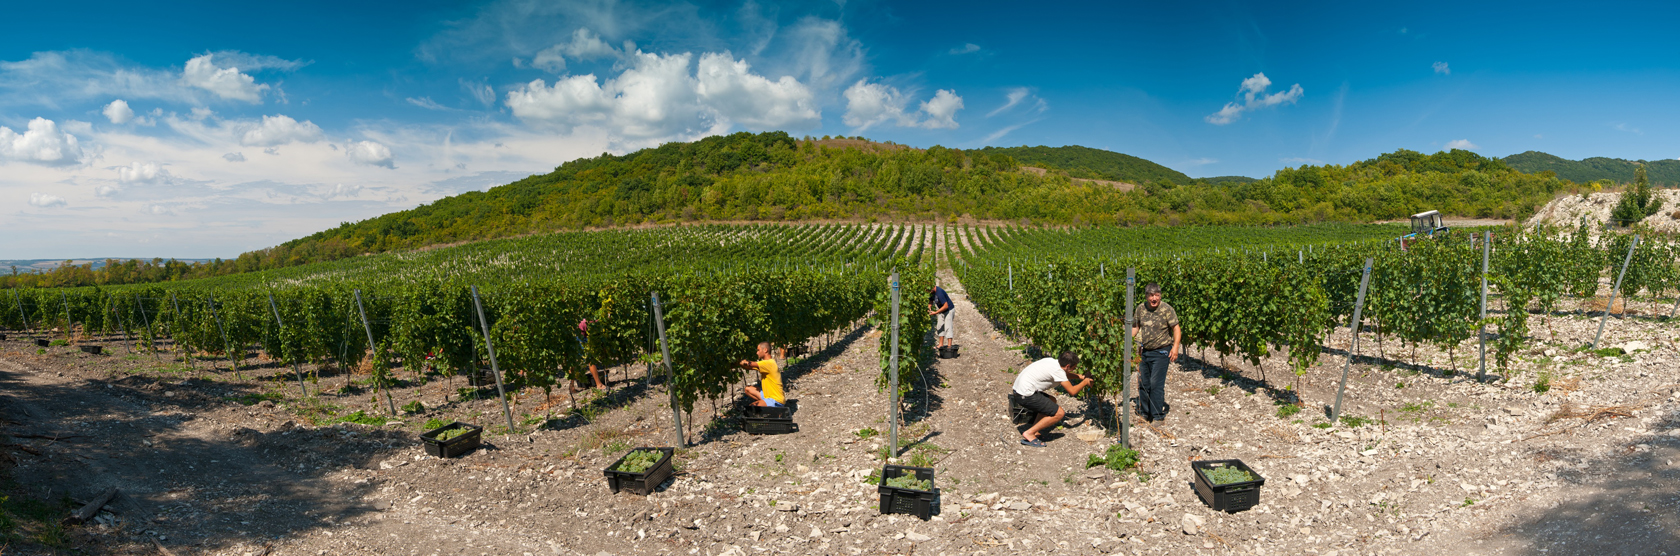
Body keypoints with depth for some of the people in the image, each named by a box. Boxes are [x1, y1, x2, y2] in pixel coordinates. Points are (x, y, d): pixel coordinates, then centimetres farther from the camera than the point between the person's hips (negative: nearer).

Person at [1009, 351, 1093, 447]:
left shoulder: (1054, 362, 13)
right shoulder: (1058, 370, -13)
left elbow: (1066, 373, 35)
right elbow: (1072, 391, -9)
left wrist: (1083, 377, 29)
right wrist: (1084, 382, 8)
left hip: (1019, 389, 10)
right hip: (1025, 396, -10)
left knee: (1052, 400, 26)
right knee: (1059, 413, -6)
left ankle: (1035, 429, 16)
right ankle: (1029, 434, -5)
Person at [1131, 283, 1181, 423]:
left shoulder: (1167, 309, -11)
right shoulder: (1141, 308, 3)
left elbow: (1176, 329, -11)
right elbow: (1136, 327, 16)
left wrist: (1175, 347, -22)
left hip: (1161, 352, -5)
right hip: (1145, 351, 5)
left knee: (1156, 384, -8)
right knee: (1143, 383, 11)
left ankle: (1158, 416, 5)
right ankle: (1145, 412, 26)